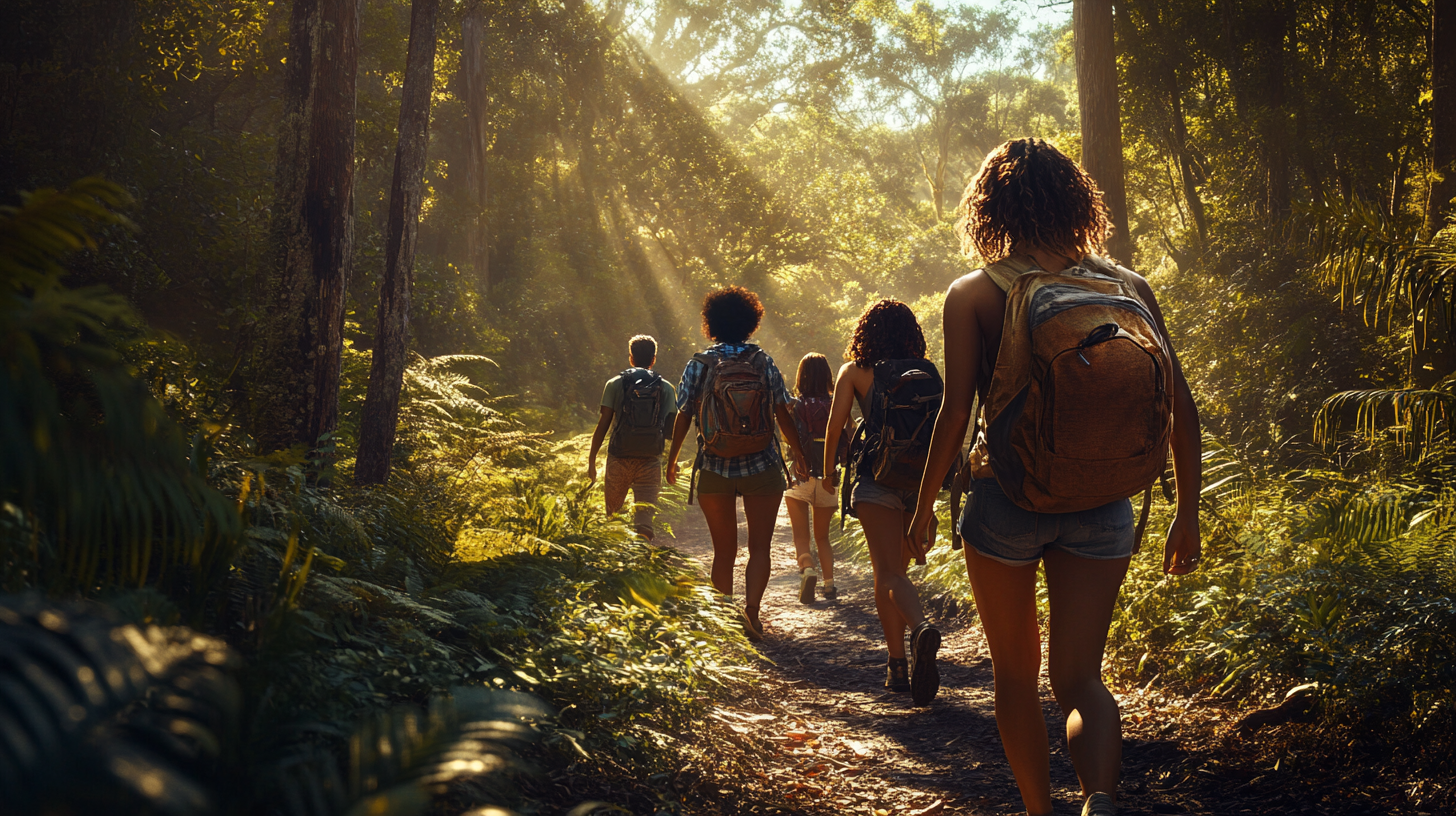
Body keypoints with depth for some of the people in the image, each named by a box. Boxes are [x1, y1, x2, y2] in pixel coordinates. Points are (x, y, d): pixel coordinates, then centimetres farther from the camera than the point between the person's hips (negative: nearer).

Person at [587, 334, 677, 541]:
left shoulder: (615, 384, 3)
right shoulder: (666, 388, 7)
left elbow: (602, 425, -2)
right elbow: (672, 430, 5)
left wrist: (591, 460, 3)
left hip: (619, 459, 0)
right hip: (650, 460, 0)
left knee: (612, 516, 16)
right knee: (644, 514, -6)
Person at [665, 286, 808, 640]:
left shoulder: (699, 365, -2)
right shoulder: (764, 363, -1)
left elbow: (683, 417, -1)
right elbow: (783, 416, 0)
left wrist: (672, 459, 12)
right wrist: (799, 457, 11)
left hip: (714, 473, 1)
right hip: (762, 470, -1)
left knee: (724, 550, 11)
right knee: (759, 546, 5)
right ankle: (752, 606, -17)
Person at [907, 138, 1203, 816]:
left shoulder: (972, 294, -4)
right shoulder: (1125, 286, 4)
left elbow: (956, 413, -9)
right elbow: (1180, 406, 2)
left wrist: (924, 505, 4)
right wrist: (1187, 514, 10)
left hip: (1008, 499, -2)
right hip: (1101, 506, 2)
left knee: (1016, 671, 17)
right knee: (1078, 678, 6)